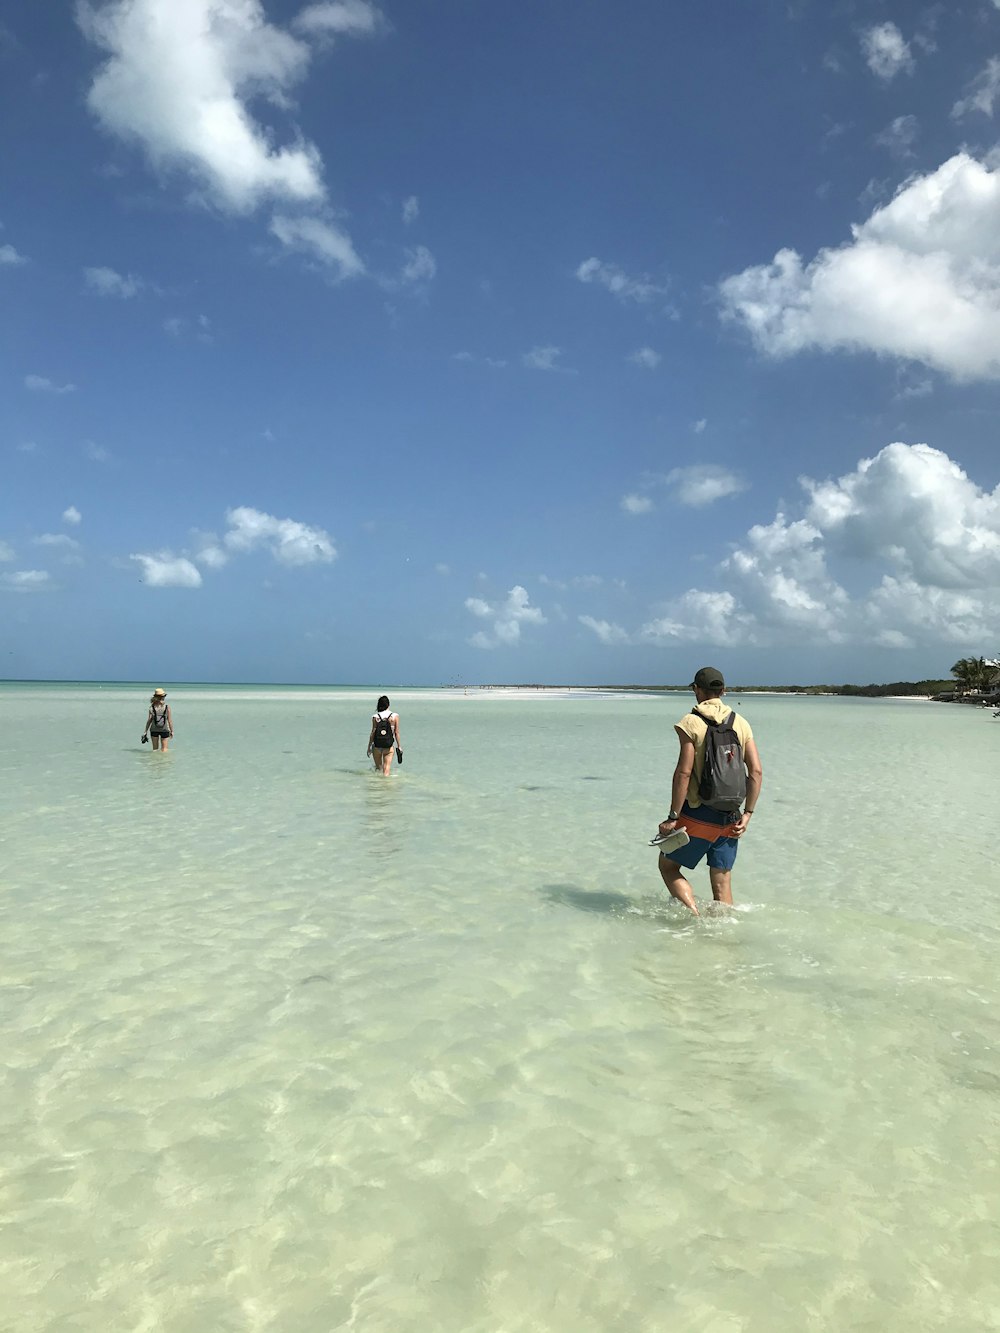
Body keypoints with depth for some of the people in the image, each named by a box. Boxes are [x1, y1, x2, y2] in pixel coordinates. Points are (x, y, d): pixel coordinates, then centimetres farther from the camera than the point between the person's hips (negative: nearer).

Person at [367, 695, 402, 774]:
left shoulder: (375, 717, -4)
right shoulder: (395, 716, -4)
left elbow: (373, 732, -3)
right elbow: (396, 732, -2)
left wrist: (369, 747, 4)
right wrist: (399, 746, 5)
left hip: (377, 745, 1)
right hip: (388, 746, -1)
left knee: (378, 767, 16)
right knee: (387, 766, 1)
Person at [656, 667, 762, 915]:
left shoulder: (691, 722, -10)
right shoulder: (741, 723, 6)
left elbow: (684, 772, -16)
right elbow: (756, 771, 1)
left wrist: (673, 817, -12)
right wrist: (747, 813, 6)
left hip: (699, 815, -5)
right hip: (731, 818, 5)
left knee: (668, 866, 13)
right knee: (722, 885, 12)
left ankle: (696, 918, -2)